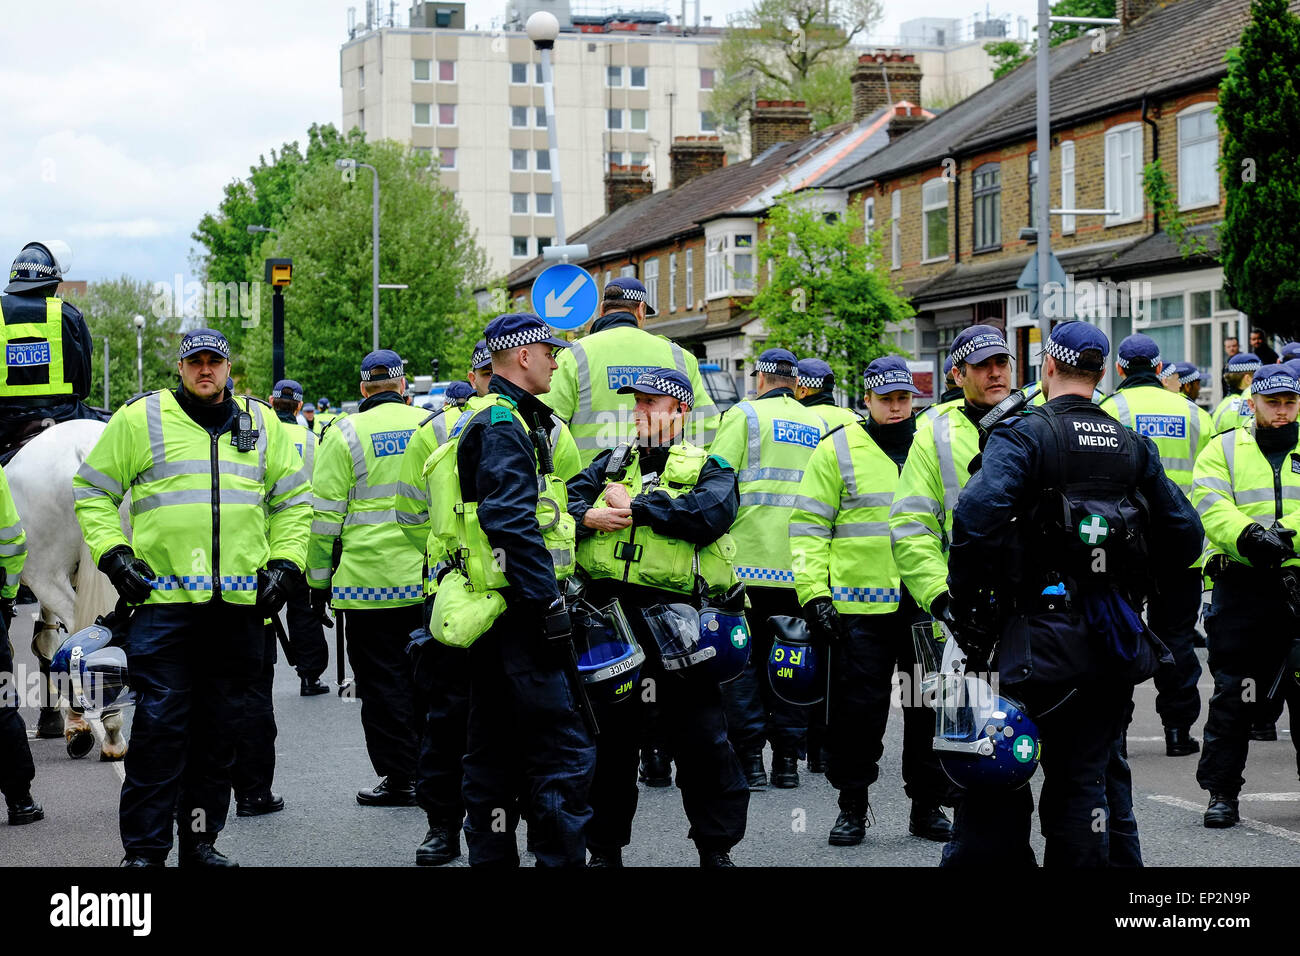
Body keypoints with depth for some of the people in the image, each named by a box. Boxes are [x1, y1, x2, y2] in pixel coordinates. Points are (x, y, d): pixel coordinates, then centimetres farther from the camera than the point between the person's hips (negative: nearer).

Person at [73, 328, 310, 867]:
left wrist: (285, 563, 8)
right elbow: (92, 491, 8)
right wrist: (112, 554, -3)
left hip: (240, 604, 3)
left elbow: (294, 500, 20)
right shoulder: (140, 418, 4)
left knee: (220, 728, 8)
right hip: (163, 600, -3)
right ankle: (144, 849, -3)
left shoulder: (262, 424, 13)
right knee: (159, 725, -8)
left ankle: (201, 840, 17)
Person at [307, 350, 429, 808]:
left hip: (370, 579, -4)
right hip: (430, 580, 4)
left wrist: (318, 579, 3)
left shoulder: (347, 433, -5)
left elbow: (326, 514, -5)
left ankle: (398, 778, 5)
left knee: (383, 682, 3)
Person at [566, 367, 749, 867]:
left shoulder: (707, 469, 5)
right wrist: (590, 516, -16)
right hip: (608, 610, 4)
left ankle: (716, 847, 10)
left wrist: (634, 506, -11)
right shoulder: (611, 464, 18)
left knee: (700, 735, -2)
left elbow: (711, 513, -15)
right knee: (607, 733, 10)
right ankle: (604, 847, 20)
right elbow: (565, 502, 6)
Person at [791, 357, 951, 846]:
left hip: (928, 605, 3)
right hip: (860, 606, -3)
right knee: (858, 708, 0)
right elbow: (808, 527, 1)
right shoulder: (838, 449, 2)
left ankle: (928, 805, 18)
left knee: (931, 708, 7)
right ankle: (852, 806, 13)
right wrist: (814, 593, -8)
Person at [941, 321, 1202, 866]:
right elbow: (1185, 535, 11)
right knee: (1085, 779, 11)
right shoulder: (1133, 446, 10)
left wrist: (962, 596, -14)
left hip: (1039, 635, -5)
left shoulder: (1025, 433, -8)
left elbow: (979, 510, -25)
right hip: (1115, 644, 5)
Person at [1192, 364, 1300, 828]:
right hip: (1242, 586, -1)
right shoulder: (1224, 449, 9)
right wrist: (1249, 535, -23)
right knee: (1233, 695, 0)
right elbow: (1209, 505, -6)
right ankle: (1222, 793, 7)